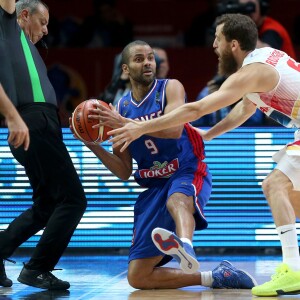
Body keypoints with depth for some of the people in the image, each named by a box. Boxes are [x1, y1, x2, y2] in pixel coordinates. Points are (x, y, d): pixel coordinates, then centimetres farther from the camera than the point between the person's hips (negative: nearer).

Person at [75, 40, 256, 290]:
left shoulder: (170, 88, -3)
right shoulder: (121, 108, 8)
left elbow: (174, 129, -25)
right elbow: (124, 172, 9)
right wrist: (93, 145, -6)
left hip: (188, 175, -5)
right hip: (153, 186, 5)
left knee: (177, 200, -45)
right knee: (138, 277, -5)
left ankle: (185, 246, -77)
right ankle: (214, 278, 0)